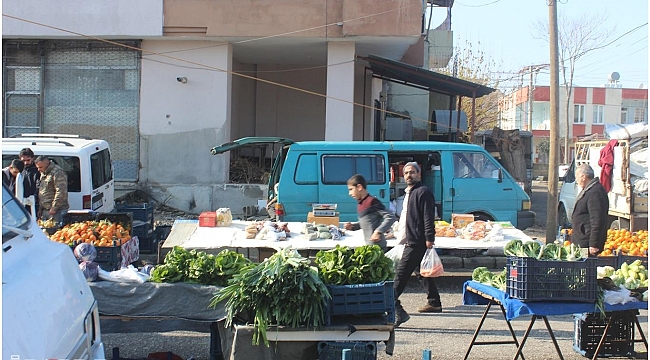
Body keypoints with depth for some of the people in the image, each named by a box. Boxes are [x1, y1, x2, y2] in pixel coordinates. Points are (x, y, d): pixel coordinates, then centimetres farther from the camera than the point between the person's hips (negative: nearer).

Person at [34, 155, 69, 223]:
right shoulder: (43, 174, 18)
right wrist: (41, 208, 20)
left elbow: (61, 192, -20)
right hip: (45, 210, 9)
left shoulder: (57, 172, -13)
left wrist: (54, 208, -19)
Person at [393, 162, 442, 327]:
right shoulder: (409, 193, 20)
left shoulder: (423, 192, -11)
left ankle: (393, 305, -13)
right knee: (421, 272, 16)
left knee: (401, 273, -12)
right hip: (412, 242, 11)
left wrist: (429, 239, -24)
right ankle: (434, 303, 25)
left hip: (417, 243, -11)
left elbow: (428, 217, -19)